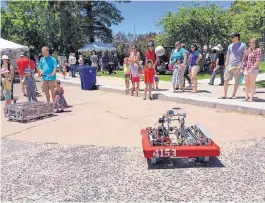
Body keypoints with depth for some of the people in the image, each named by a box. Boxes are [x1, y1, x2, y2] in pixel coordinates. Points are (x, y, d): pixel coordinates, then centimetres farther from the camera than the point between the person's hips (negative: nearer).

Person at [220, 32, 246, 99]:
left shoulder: (243, 45, 1)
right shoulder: (230, 46, 14)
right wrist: (226, 65, 6)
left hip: (238, 66, -3)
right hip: (230, 66, 3)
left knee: (237, 81, 4)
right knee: (226, 80, -3)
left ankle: (234, 94, 15)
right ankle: (225, 95, 0)